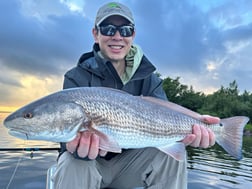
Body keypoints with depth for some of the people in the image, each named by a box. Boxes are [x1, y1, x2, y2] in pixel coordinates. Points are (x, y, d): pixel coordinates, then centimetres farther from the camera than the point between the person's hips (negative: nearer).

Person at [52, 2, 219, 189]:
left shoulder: (148, 78, -3)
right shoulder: (77, 77, -13)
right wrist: (81, 145, -49)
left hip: (129, 162, 3)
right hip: (90, 162, -2)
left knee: (172, 152, -23)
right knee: (73, 165, -34)